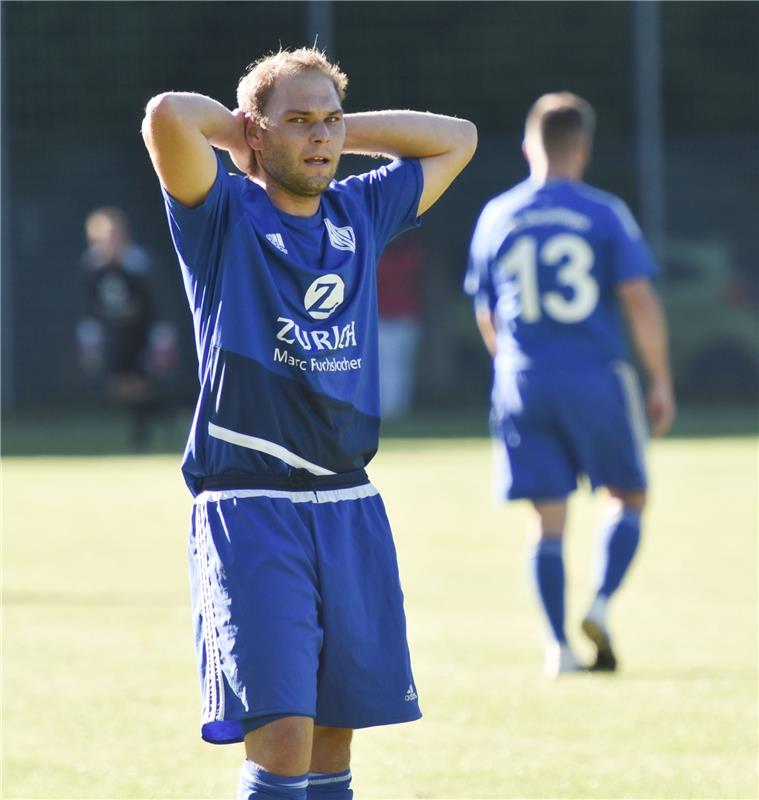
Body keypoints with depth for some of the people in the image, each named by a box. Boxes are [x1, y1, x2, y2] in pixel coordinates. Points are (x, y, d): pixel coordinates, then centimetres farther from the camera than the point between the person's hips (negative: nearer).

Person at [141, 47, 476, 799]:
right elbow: (168, 115, -20)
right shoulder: (223, 215, -2)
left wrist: (344, 131, 15)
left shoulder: (361, 214, 13)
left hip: (352, 510, 6)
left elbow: (457, 138, 25)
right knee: (281, 732, -14)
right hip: (248, 506, -6)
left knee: (334, 735, 9)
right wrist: (235, 126, 1)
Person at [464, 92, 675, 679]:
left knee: (549, 521, 6)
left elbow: (487, 316, 15)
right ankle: (602, 604, -7)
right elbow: (640, 301, -9)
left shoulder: (497, 218, 6)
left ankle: (559, 646, -1)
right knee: (628, 497, 14)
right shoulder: (605, 214, -4)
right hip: (598, 378, -2)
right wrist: (661, 381, -1)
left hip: (523, 387, 3)